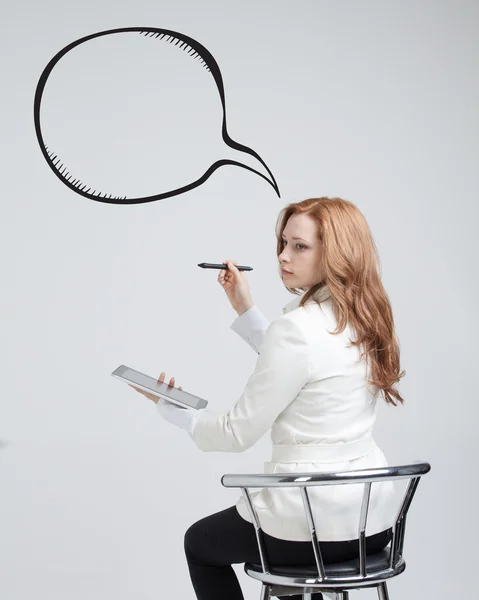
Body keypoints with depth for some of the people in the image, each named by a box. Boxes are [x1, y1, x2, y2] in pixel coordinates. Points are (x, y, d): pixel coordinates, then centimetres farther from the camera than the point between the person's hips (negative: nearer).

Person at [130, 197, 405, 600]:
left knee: (200, 542, 23)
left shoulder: (297, 327, -22)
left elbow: (238, 433, -13)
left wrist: (170, 410, 2)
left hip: (315, 524, -7)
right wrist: (245, 308, 14)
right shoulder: (366, 318, 2)